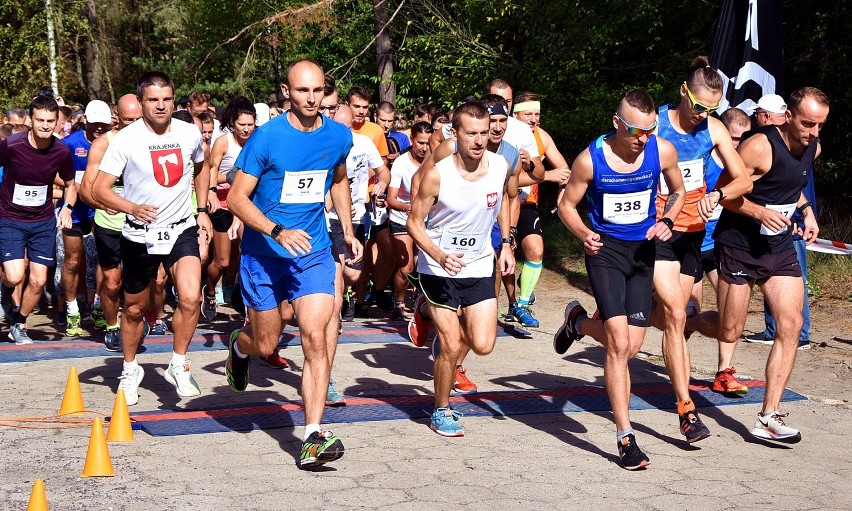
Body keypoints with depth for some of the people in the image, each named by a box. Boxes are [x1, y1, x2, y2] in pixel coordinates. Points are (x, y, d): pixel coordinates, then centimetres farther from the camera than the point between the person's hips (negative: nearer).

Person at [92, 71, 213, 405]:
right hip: (139, 235, -1)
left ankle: (178, 366, 0)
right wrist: (132, 207, -33)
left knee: (190, 298, -21)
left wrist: (203, 210, 14)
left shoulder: (190, 134, -3)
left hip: (182, 230, 1)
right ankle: (130, 370, 38)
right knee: (135, 308, 13)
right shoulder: (126, 140, -13)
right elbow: (99, 189, -15)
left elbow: (201, 166, 20)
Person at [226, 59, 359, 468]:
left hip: (314, 254, 2)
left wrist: (348, 231, 15)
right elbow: (237, 197, -14)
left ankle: (312, 437, -13)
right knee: (265, 344, 10)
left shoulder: (339, 136, -1)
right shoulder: (267, 137, -15)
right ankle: (239, 346, 49)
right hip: (263, 254, -2)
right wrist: (278, 231, -27)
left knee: (317, 337, -14)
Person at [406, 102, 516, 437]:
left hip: (480, 266, 4)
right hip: (439, 268, -4)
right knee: (451, 347, -5)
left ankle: (434, 316, 29)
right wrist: (441, 256, -28)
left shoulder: (501, 167, -10)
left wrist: (506, 244, 9)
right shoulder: (435, 175, -22)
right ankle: (441, 412, 19)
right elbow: (414, 223, -13)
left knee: (483, 345, -2)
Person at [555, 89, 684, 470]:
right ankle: (625, 438, -6)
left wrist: (666, 222, -9)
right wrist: (584, 234, -21)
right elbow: (567, 204, -1)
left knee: (631, 347, 5)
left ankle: (579, 322, 38)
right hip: (605, 251, -4)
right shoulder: (591, 159, -14)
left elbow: (678, 191, 11)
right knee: (619, 344, -14)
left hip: (643, 250, 4)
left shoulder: (663, 151, -7)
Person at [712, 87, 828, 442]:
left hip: (780, 248, 6)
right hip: (739, 246, -6)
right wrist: (761, 212, -29)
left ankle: (769, 417, -4)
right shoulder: (759, 147, -21)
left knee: (791, 325, -7)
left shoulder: (812, 148, 2)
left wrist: (805, 209, 7)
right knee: (730, 333, 0)